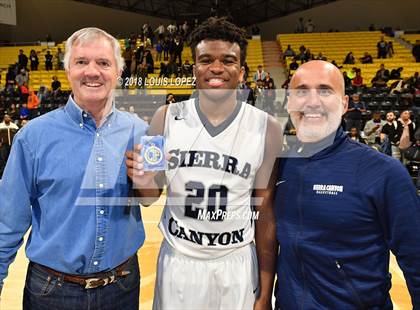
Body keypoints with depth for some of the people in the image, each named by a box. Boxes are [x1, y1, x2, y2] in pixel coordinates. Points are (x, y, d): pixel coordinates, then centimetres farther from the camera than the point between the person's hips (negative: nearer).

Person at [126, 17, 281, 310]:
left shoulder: (267, 128, -11)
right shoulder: (167, 118, -8)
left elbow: (266, 213, -4)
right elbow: (151, 196, 5)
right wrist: (144, 181, -19)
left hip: (236, 266, -1)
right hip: (177, 261, 1)